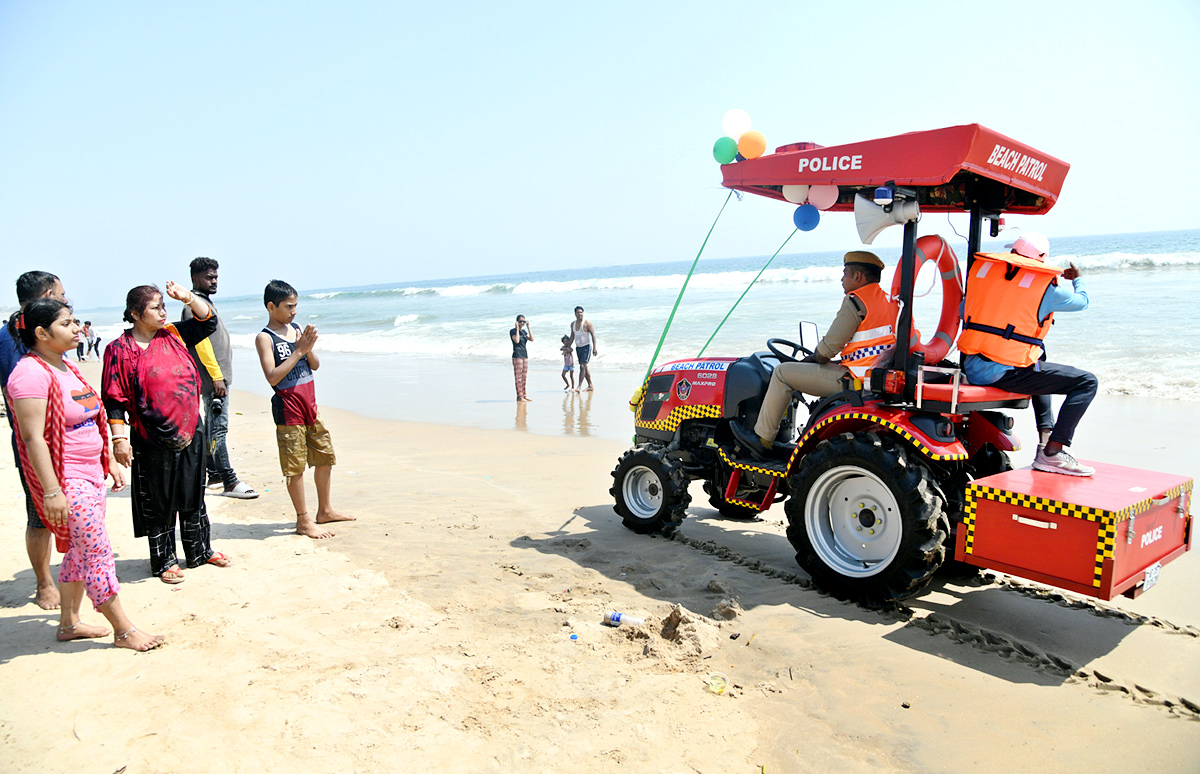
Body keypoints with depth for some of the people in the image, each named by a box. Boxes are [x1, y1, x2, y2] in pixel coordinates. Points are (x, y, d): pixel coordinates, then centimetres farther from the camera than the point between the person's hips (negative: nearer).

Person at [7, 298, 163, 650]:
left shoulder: (66, 367, 13)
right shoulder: (31, 373, -18)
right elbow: (33, 437, -22)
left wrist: (109, 462, 20)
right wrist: (51, 491, -24)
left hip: (90, 473, 10)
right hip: (65, 478, -10)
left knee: (80, 550, 16)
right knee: (98, 551, -4)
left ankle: (69, 622, 29)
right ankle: (123, 630, 5)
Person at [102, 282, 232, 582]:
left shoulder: (173, 335, 5)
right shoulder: (120, 350, -8)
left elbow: (208, 321, 13)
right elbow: (114, 400, -9)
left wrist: (188, 297, -2)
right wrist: (119, 438, -14)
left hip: (190, 433, 5)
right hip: (153, 442, -5)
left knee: (193, 496, 15)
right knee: (158, 502, 7)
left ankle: (200, 550, 29)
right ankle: (164, 561, 21)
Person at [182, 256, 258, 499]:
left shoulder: (205, 302, 20)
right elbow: (201, 343, -19)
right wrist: (216, 376, -22)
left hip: (218, 377, 11)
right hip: (212, 378, -11)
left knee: (213, 427, 15)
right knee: (218, 428, -10)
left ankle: (214, 475, 23)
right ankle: (230, 483, -11)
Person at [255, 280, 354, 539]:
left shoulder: (297, 329, 9)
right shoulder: (265, 338, -9)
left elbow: (315, 366, 10)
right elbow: (272, 377, -19)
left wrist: (309, 349, -11)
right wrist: (299, 351, -20)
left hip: (310, 406, 7)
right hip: (288, 410, -7)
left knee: (325, 457, 14)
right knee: (295, 466, 0)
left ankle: (325, 511, 28)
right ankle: (303, 520, 10)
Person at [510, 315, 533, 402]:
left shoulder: (524, 331, 16)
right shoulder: (512, 331, -4)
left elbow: (531, 339, 2)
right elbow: (516, 340, -20)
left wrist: (528, 327, 1)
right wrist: (517, 329, -13)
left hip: (525, 355, 7)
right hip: (517, 355, -7)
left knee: (524, 376, 10)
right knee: (518, 377, -8)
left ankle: (524, 395, 16)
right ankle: (519, 397, -7)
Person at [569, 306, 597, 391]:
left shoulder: (587, 323, -10)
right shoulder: (573, 324, 9)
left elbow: (593, 334, -12)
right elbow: (572, 336, 20)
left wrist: (594, 347, -18)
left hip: (586, 347, -7)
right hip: (578, 348, 7)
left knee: (583, 366, -16)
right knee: (584, 367, 11)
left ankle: (579, 386, -20)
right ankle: (590, 386, 20)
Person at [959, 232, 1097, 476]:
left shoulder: (982, 267, 10)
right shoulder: (1045, 284, -3)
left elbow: (964, 311, 20)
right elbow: (1081, 301, 17)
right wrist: (1077, 278, 37)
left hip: (971, 368, 7)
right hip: (1006, 373, -7)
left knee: (1039, 356, 35)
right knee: (1087, 382, 4)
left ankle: (1046, 436, 30)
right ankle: (1051, 453, -3)